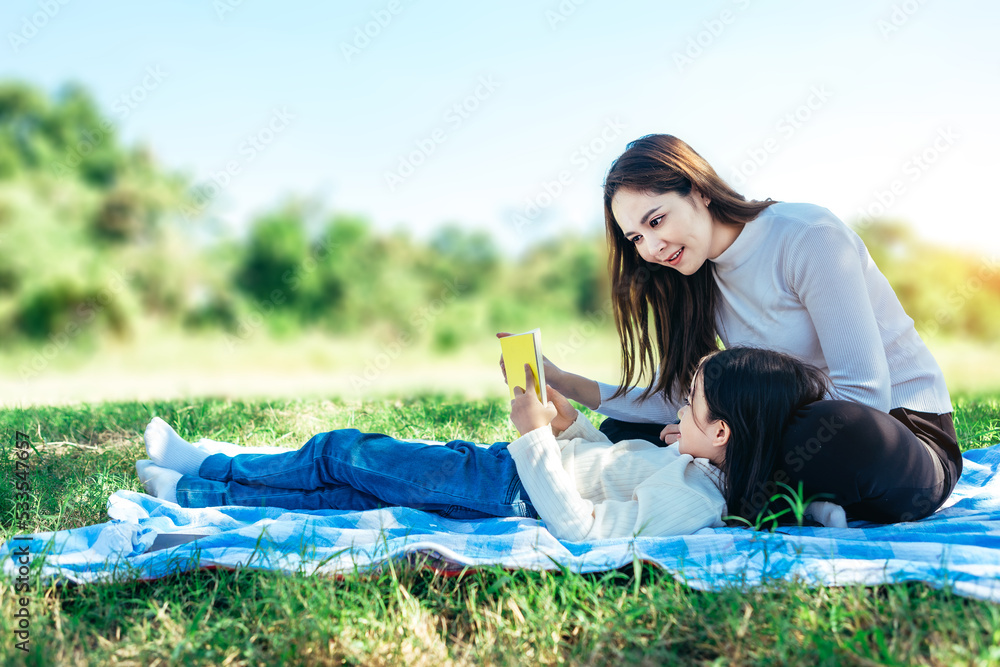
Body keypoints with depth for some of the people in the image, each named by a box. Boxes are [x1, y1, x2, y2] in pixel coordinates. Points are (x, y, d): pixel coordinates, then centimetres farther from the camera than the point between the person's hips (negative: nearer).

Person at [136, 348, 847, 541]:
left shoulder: (689, 502, -26)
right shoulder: (699, 471, 4)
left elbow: (583, 527, -29)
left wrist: (537, 438, -25)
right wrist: (572, 423, 9)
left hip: (511, 491, -9)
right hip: (526, 471, 9)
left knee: (342, 453, 0)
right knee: (347, 492, 10)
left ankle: (202, 469, 18)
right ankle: (194, 489, 20)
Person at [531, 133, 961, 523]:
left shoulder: (808, 236, -17)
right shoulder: (700, 279, 6)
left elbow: (864, 395, -22)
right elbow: (670, 401, 3)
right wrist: (563, 383, -7)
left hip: (905, 431, -6)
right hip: (803, 430, 7)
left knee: (837, 430, -43)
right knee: (623, 433, -1)